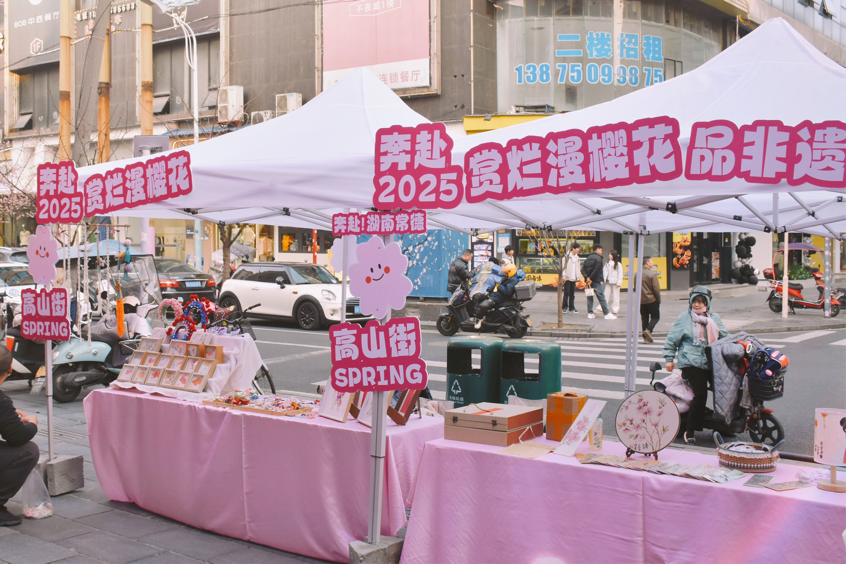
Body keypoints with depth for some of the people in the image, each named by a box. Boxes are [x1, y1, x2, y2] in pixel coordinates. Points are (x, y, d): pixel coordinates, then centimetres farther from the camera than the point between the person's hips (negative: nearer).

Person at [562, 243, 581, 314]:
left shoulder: (577, 257, 14)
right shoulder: (567, 256, -4)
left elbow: (578, 268, 19)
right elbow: (564, 266, -7)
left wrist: (578, 277, 12)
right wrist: (564, 276, -13)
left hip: (573, 278, 6)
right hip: (567, 278, -6)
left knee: (572, 294, 6)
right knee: (566, 293, -6)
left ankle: (571, 308, 11)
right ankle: (565, 307, 0)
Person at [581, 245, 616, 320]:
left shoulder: (588, 258, 15)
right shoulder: (598, 258, -8)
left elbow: (583, 269, 8)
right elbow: (596, 270, -19)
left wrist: (587, 277, -3)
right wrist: (591, 279, -13)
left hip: (589, 281, 7)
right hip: (596, 281, -7)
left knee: (589, 297, 9)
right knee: (601, 297, -5)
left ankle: (590, 313, 6)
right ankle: (607, 313, -5)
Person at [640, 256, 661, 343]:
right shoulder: (652, 274, -15)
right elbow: (656, 288, -15)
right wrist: (659, 299, -3)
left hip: (641, 300, 6)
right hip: (652, 300, -6)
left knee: (644, 318, 11)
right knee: (655, 317, 8)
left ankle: (646, 338, 10)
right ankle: (648, 330, -14)